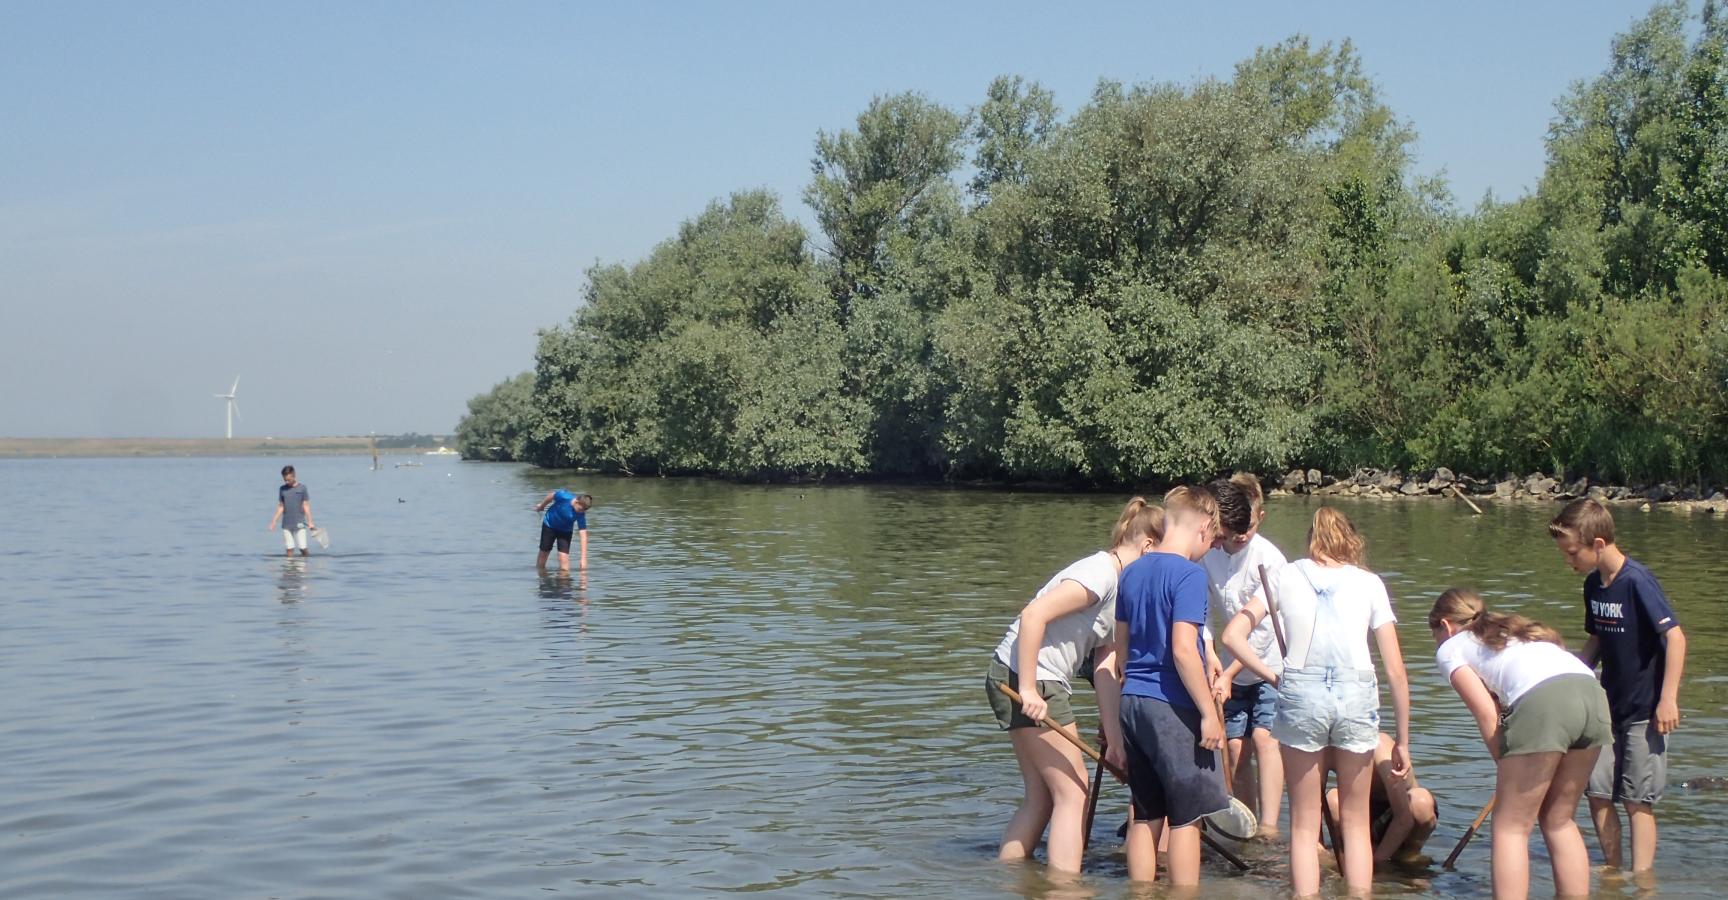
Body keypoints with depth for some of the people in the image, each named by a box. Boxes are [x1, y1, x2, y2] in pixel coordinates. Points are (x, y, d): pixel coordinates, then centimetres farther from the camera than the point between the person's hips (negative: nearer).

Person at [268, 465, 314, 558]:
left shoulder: (302, 488, -2)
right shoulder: (282, 489, 7)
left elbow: (306, 506, 0)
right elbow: (281, 507, 11)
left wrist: (310, 522, -3)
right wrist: (274, 521, 7)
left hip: (299, 524, -3)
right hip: (286, 524, 3)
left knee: (303, 549, -5)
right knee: (289, 550, 2)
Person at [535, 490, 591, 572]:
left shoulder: (580, 514, -30)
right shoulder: (563, 496, -34)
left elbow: (583, 535, -32)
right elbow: (551, 496, -11)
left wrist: (584, 558, -38)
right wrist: (541, 506, 9)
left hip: (565, 531, 0)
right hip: (549, 525, 0)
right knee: (544, 552, 11)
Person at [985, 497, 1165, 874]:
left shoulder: (1119, 588, 15)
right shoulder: (1101, 573, -16)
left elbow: (1104, 667, 11)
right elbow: (1033, 615, -26)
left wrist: (1114, 736, 6)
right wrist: (1028, 688, -25)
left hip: (1034, 681, 10)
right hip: (1022, 677, -10)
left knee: (1041, 796, 15)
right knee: (1073, 794, -3)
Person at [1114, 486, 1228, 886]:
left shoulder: (1132, 572, 11)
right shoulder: (1190, 574, -13)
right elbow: (1183, 649, -20)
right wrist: (1209, 713, -16)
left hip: (1132, 703, 8)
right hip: (1173, 708, -8)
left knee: (1145, 816, 12)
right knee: (1186, 818, 1)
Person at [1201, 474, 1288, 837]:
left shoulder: (1268, 558, -18)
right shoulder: (1208, 555, -4)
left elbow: (1263, 628, -19)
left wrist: (1229, 673, -22)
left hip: (1273, 663, -5)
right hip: (1236, 668, 5)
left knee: (1263, 737, -18)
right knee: (1236, 747, 0)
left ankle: (1269, 825, -19)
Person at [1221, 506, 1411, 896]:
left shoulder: (1286, 575, 11)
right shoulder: (1369, 582, 10)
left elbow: (1233, 636, 3)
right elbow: (1396, 671, 7)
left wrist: (1273, 677, 10)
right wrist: (1402, 740, 13)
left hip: (1300, 692, 0)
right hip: (1357, 693, 0)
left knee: (1304, 824, 11)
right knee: (1356, 822, 16)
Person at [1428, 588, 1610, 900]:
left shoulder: (1450, 648, 19)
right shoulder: (1512, 631, 38)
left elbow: (1487, 714, 7)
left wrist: (1504, 767, 16)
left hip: (1544, 702, -7)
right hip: (1594, 693, 7)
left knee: (1511, 827, 4)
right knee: (1560, 821, 20)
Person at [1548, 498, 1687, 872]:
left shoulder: (1637, 581, -18)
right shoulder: (1594, 585, 7)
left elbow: (1675, 636, -20)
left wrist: (1668, 698, -22)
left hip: (1645, 711, -7)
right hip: (1610, 707, 7)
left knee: (1637, 799, -4)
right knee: (1598, 791, 7)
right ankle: (1612, 872, 20)